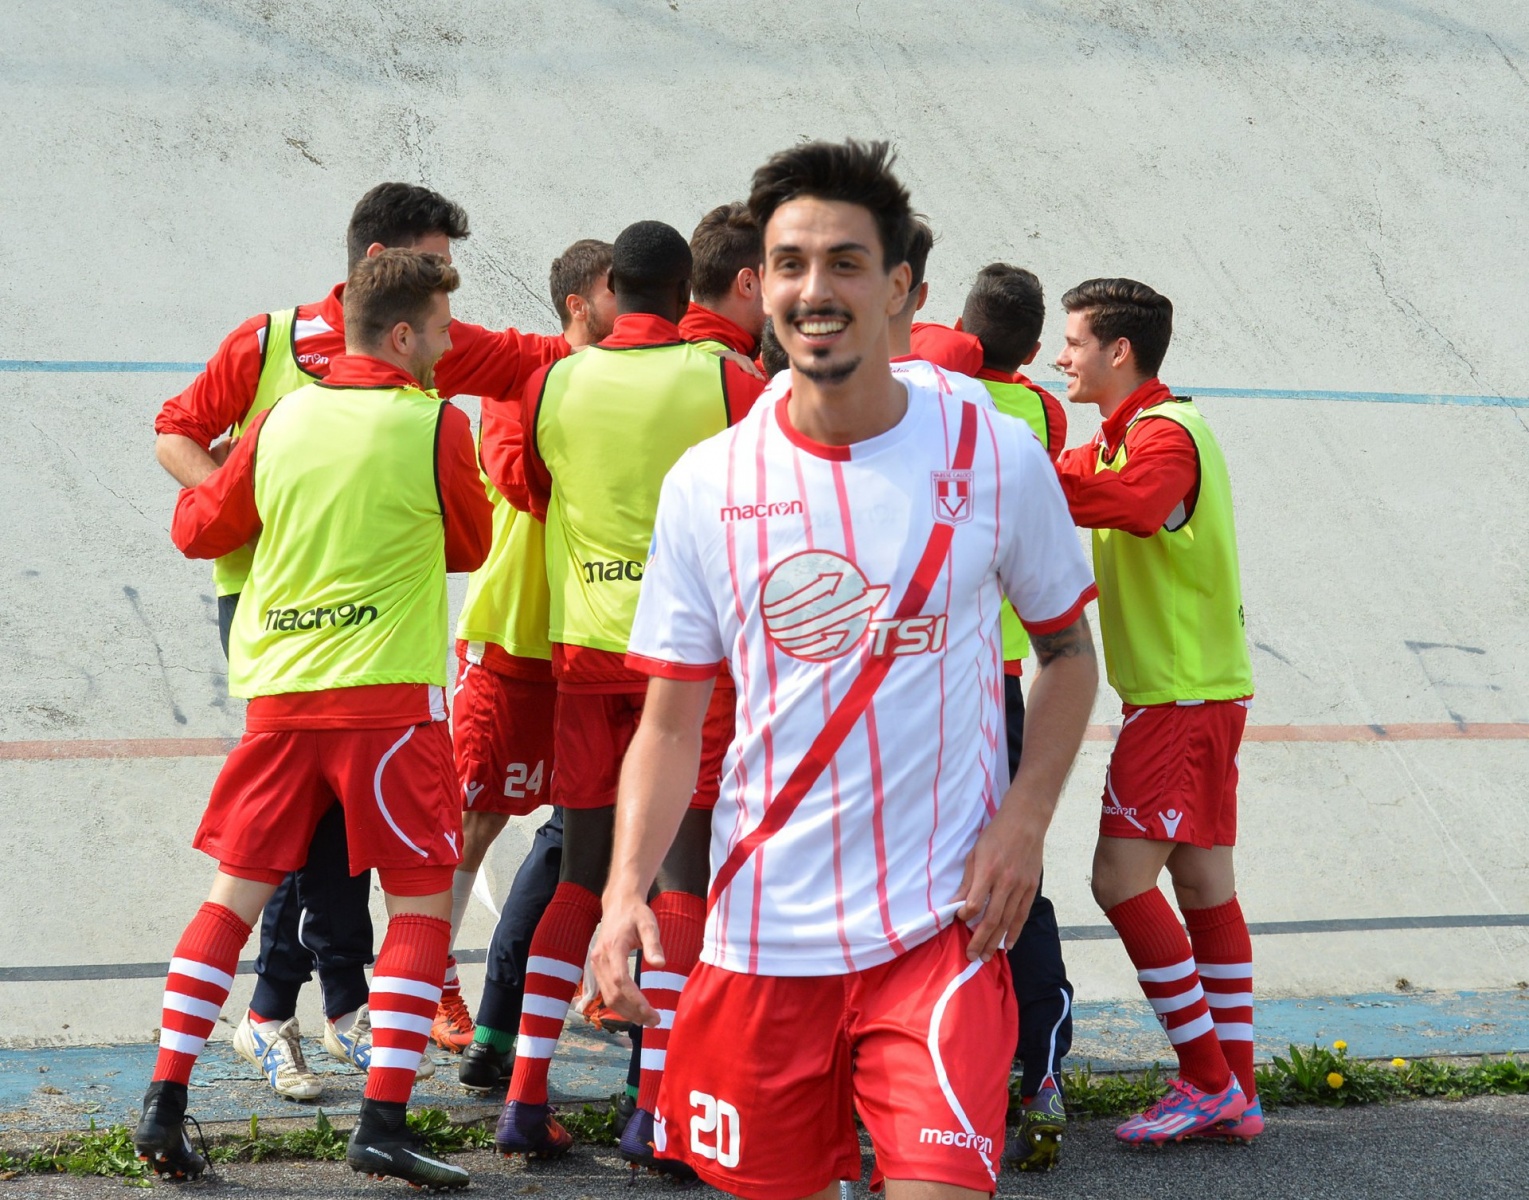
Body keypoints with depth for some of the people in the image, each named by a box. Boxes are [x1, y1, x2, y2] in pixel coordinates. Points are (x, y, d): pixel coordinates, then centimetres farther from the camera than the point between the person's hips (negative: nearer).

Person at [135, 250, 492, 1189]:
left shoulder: (282, 419, 6)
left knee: (237, 894, 10)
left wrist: (199, 490, 39)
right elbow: (470, 546, 8)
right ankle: (384, 1121, -6)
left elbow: (201, 531, 17)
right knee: (421, 901, 3)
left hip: (279, 691, 5)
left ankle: (166, 1103, 6)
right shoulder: (436, 426, -7)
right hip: (388, 694, -5)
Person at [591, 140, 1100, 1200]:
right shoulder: (706, 485, 0)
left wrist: (1025, 818, -5)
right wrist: (626, 889, -11)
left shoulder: (998, 459, -2)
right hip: (762, 930, 2)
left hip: (939, 924, -2)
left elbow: (1068, 649, 10)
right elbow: (670, 726, 4)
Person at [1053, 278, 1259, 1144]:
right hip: (1200, 690, 10)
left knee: (1123, 877, -11)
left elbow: (1133, 500, -37)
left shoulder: (1165, 435, -15)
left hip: (1183, 697, -10)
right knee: (1205, 885, 9)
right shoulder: (1127, 437, 17)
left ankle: (1208, 1080, -7)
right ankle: (1237, 1093, 10)